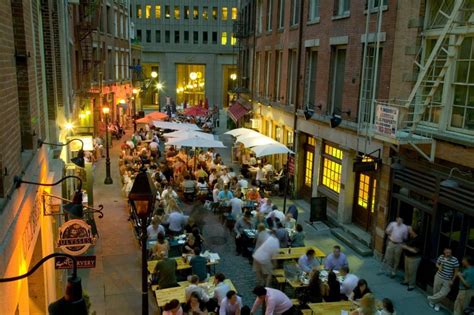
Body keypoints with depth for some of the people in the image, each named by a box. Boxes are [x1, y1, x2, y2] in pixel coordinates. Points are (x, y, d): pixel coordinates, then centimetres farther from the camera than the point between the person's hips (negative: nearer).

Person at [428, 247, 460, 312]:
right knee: (436, 291, 12)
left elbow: (456, 271, -9)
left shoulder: (454, 260, -18)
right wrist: (439, 267, -13)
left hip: (447, 280, -2)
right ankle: (436, 304, 37)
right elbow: (437, 264, 11)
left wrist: (452, 280, -9)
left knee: (443, 294, -4)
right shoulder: (441, 257, -7)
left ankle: (431, 298, 21)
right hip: (439, 277, 2)